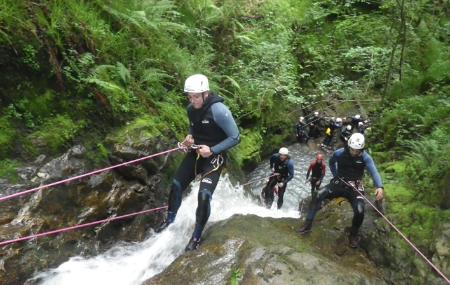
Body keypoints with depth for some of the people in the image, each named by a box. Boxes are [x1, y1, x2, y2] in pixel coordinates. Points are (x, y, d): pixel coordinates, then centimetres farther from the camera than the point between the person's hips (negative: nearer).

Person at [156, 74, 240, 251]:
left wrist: (212, 150, -25)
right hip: (195, 153, 7)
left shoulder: (219, 110, -23)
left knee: (204, 195, -17)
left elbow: (235, 138, -19)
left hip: (213, 156, -7)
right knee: (176, 185, 9)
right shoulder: (191, 109, -2)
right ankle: (170, 219, 34)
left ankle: (197, 235, 4)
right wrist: (189, 137, -2)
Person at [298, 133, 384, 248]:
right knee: (319, 197, -20)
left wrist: (379, 186, -41)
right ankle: (308, 224, -8)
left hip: (355, 187, -1)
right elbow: (331, 162, 18)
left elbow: (374, 171, -24)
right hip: (339, 183, 2)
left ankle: (353, 235, 5)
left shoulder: (365, 157, -10)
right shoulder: (339, 153, -6)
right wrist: (335, 175, 9)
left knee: (359, 211, -23)